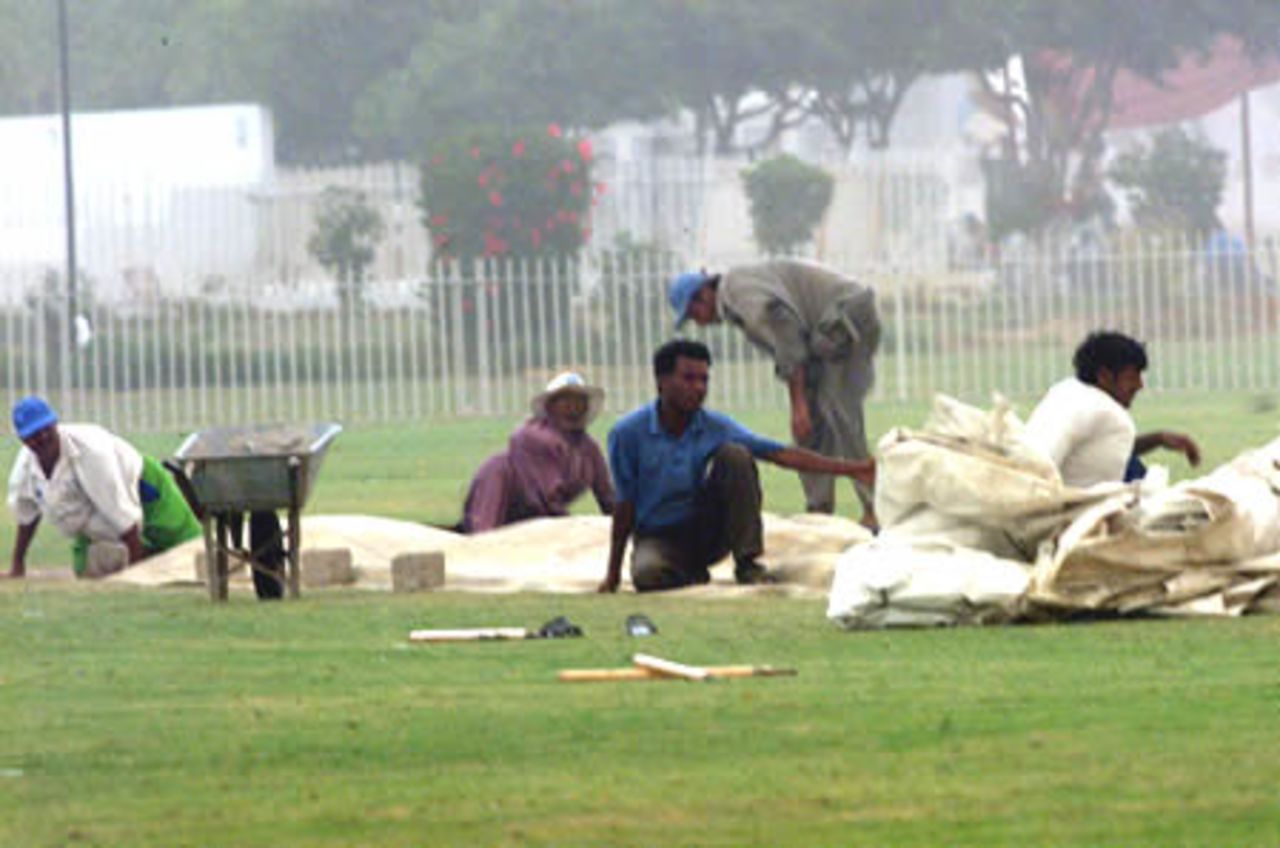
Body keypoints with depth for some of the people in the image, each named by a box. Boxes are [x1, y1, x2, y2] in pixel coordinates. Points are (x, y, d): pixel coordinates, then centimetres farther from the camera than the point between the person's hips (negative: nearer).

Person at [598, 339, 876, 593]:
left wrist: (848, 468, -23)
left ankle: (747, 563, -16)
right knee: (648, 575, -39)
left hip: (708, 531, 2)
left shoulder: (717, 428, -7)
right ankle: (690, 576, -1)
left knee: (734, 455, -21)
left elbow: (781, 454, -13)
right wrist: (612, 574, -6)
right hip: (660, 538, -2)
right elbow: (625, 506, -6)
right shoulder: (628, 434, -12)